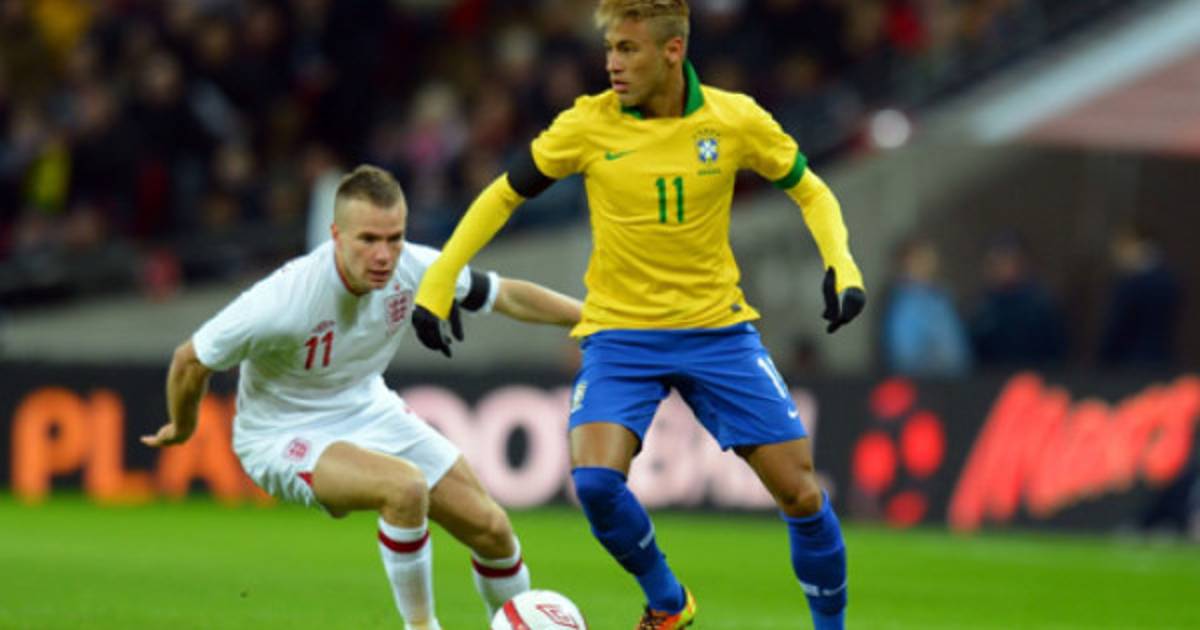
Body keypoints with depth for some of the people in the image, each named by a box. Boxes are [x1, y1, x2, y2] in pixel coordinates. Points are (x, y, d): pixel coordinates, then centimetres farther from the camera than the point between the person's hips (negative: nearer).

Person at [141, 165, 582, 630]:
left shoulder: (412, 269, -19)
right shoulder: (282, 302, -33)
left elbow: (507, 296, -2)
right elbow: (190, 360, -18)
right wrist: (182, 428, 1)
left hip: (368, 412, 6)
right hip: (285, 439, -6)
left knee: (491, 530, 2)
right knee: (404, 487, -33)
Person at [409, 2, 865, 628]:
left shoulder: (734, 120, -7)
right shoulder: (590, 124, -9)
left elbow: (810, 192, 7)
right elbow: (504, 195, 3)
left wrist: (841, 266, -10)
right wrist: (437, 282, -3)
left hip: (717, 329, 1)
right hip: (619, 335, -1)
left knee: (800, 492, -5)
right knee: (595, 480, -24)